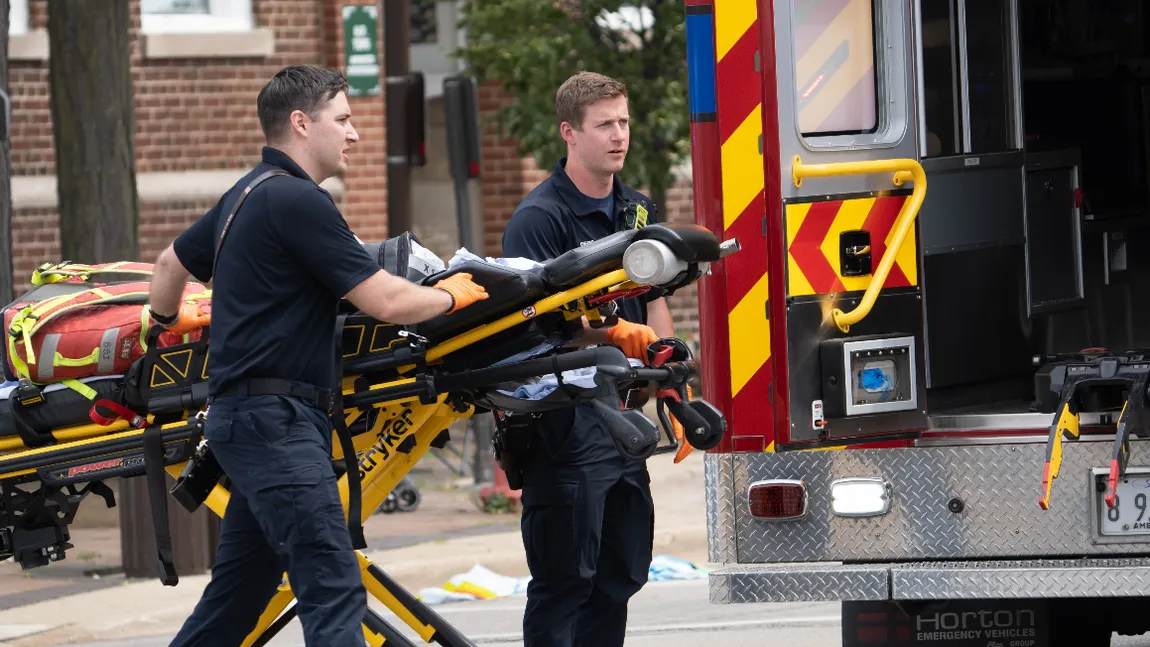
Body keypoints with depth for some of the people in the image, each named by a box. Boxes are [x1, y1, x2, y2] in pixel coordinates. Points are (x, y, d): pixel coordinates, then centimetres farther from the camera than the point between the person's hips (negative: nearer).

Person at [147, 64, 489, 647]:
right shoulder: (298, 201, -14)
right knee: (334, 589, -17)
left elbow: (172, 261, 33)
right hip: (276, 416, -10)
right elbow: (386, 302, -15)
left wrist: (168, 319, 53)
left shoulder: (246, 196, 17)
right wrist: (451, 295, 4)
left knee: (241, 587, 14)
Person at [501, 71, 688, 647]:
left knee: (620, 575, 11)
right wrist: (609, 333, -33)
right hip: (566, 420, -8)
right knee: (564, 578, -7)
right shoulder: (539, 216, -10)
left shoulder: (636, 210, 15)